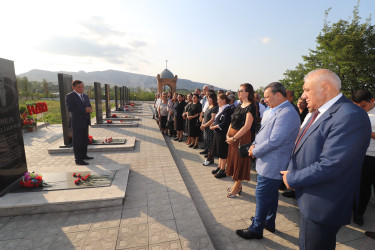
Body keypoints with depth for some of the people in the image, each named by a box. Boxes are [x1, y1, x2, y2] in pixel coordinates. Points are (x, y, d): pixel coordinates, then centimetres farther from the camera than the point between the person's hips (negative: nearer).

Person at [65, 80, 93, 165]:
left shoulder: (85, 96, 14)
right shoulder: (69, 96, -8)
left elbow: (89, 106, 19)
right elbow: (70, 108, -19)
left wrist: (90, 110, -6)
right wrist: (84, 110, -23)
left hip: (85, 121, 8)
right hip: (77, 122, -7)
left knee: (85, 139, 15)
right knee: (77, 141, -3)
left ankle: (84, 155, 28)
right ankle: (78, 159, 3)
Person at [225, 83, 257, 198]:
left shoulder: (251, 107, -13)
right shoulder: (239, 106, 12)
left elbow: (247, 126, -21)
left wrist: (234, 137, -21)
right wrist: (228, 134, -1)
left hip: (243, 137, -8)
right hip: (233, 137, 8)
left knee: (240, 161, 3)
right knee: (233, 159, 14)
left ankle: (237, 186, 19)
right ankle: (237, 185, 29)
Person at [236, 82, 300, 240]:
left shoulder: (286, 114, -22)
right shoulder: (277, 111, 11)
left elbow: (274, 141, -28)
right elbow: (264, 132, 17)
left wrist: (255, 151, -15)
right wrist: (255, 144, 1)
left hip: (271, 166, -10)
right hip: (271, 165, 10)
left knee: (262, 197, 4)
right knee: (271, 195, 23)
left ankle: (256, 229, 22)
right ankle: (269, 223, 42)